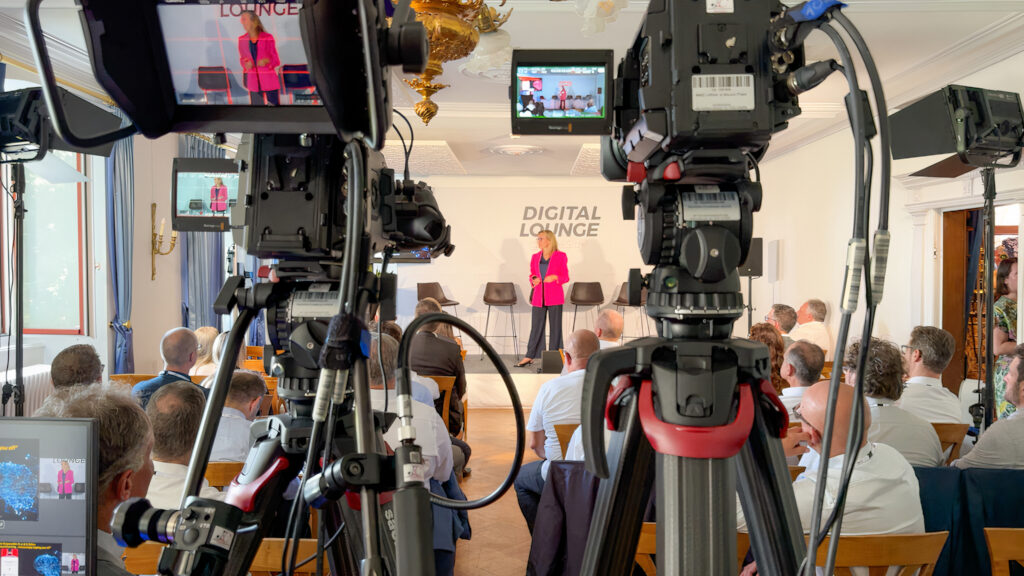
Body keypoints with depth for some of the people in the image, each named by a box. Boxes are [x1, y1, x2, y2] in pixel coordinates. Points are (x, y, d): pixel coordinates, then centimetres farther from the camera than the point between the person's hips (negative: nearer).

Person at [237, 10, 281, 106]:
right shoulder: (242, 40, 6)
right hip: (253, 80, 3)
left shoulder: (267, 38, -4)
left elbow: (276, 61, -1)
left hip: (269, 80, -3)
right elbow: (242, 58, 16)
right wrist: (246, 64, -7)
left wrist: (266, 61, -22)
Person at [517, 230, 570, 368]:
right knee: (536, 326, 5)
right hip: (539, 297, 3)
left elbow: (566, 277, 1)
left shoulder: (560, 256, -1)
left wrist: (555, 277, -18)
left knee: (555, 326, 1)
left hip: (555, 297, -3)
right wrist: (533, 279, -5)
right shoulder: (535, 257, 10)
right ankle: (529, 357, 10)